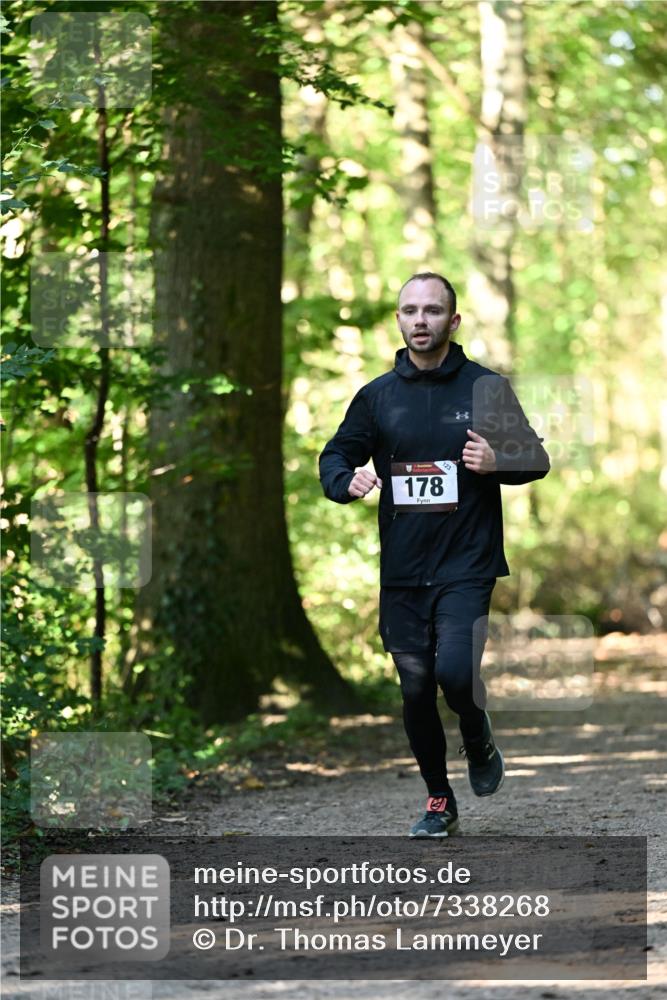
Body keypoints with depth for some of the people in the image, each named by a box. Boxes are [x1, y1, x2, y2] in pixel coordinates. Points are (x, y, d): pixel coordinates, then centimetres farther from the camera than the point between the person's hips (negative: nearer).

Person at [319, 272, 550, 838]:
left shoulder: (485, 387, 0)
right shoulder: (378, 395, 6)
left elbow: (537, 460, 5)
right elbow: (335, 456, 13)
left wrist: (497, 463, -17)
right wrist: (349, 481, -11)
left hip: (467, 563, -3)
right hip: (402, 571, 3)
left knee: (455, 670, -21)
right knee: (415, 690, 6)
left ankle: (480, 743, 12)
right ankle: (439, 801, 24)